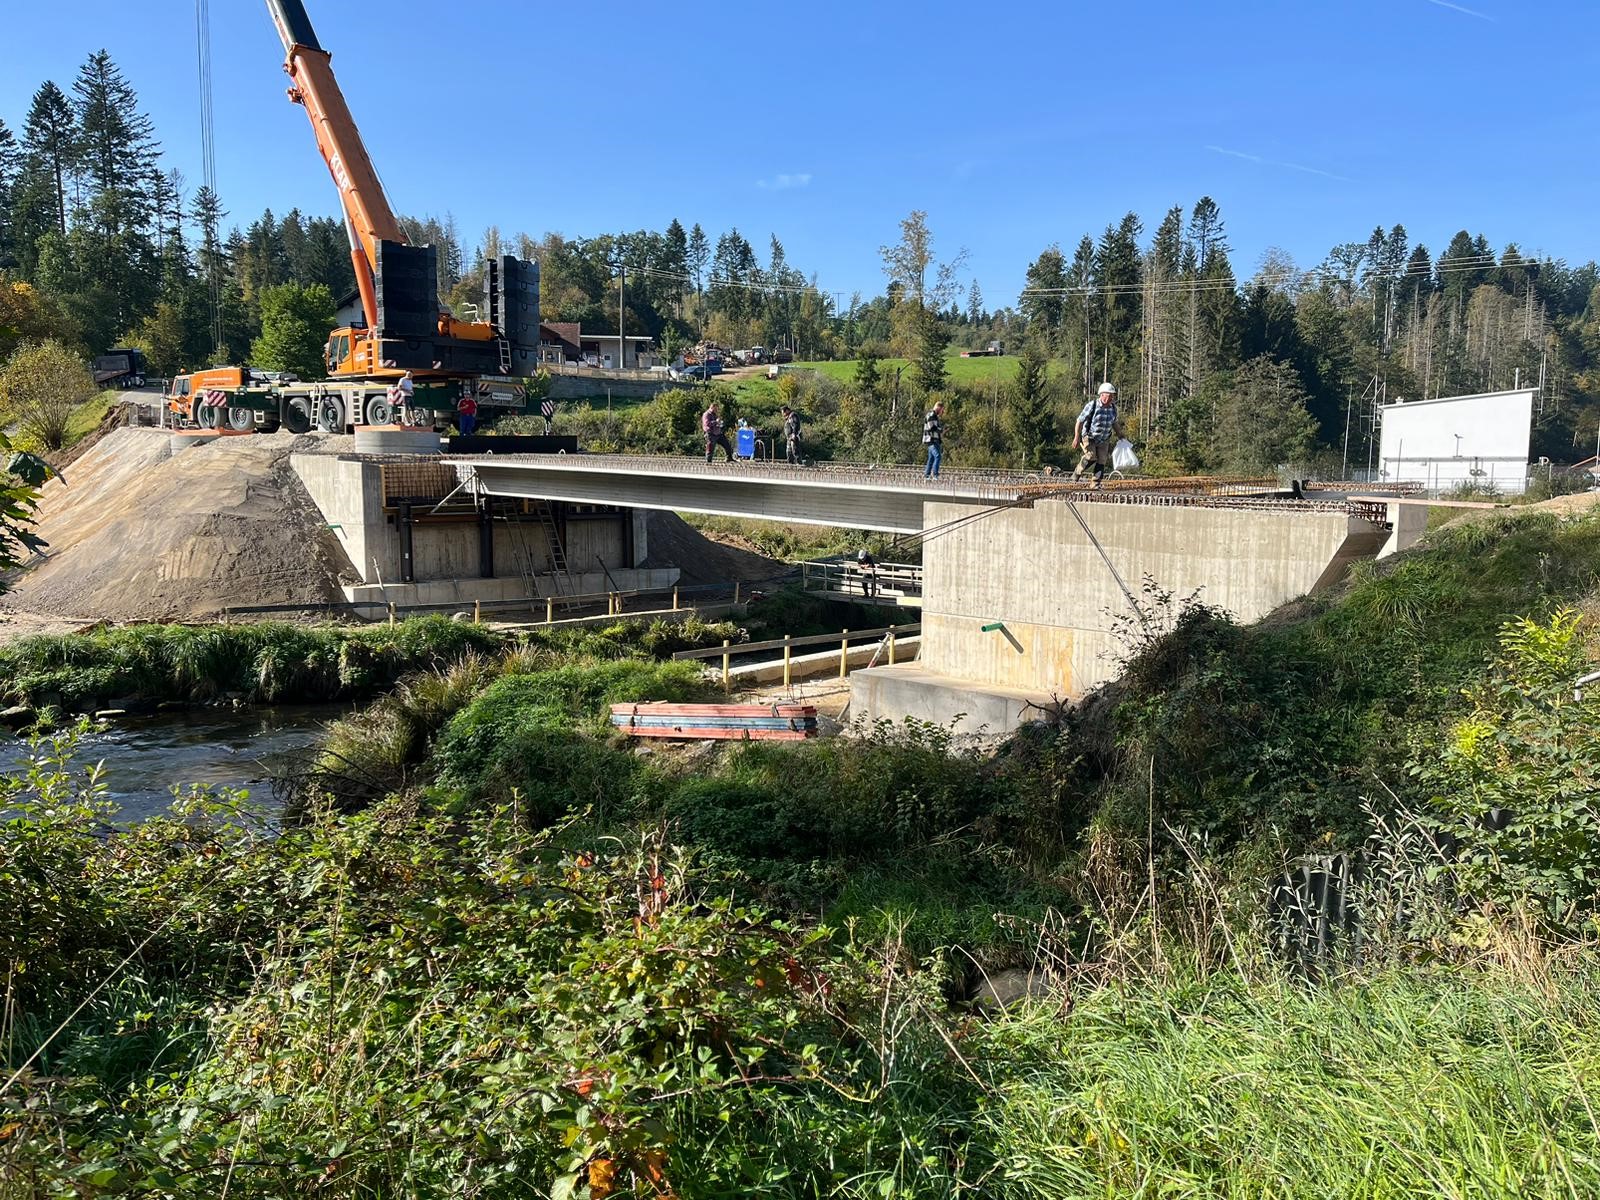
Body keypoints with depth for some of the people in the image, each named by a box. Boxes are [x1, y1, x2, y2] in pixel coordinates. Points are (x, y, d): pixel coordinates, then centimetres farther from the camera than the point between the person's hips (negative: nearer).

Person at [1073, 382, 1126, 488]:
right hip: (1089, 437, -5)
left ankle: (1096, 484, 6)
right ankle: (1077, 473, 2)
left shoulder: (1113, 408, 0)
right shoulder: (1092, 406, -18)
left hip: (1104, 440, 5)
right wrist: (1076, 438, -20)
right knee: (1091, 457, -22)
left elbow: (1115, 423, 17)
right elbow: (1080, 421, -16)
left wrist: (1120, 436, 15)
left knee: (1102, 461, -3)